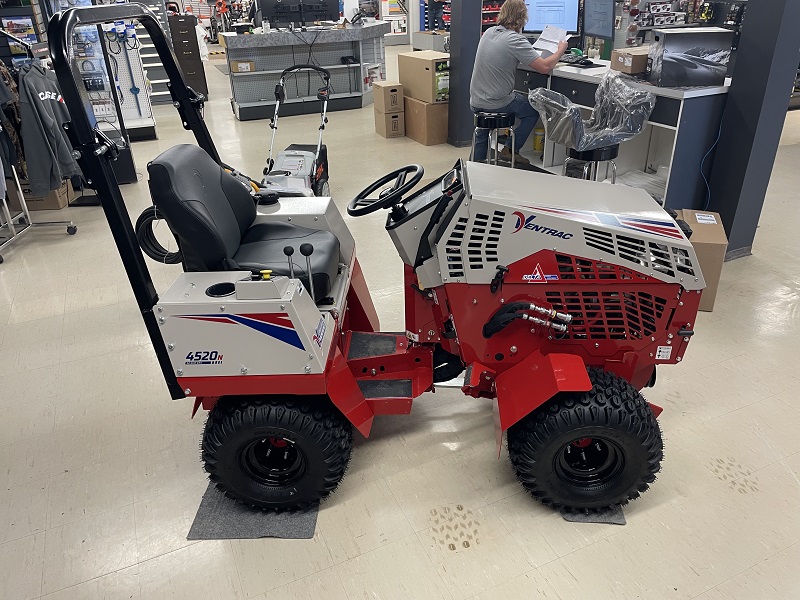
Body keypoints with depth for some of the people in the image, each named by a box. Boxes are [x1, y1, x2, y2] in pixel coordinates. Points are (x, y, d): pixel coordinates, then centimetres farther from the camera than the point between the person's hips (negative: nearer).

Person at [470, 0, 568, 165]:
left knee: (482, 133, 32)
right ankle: (510, 149, 19)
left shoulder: (489, 32, 4)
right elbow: (544, 67, -18)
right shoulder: (516, 40, -18)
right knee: (534, 110, 19)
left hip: (475, 101, 6)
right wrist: (560, 51, 1)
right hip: (497, 104, -6)